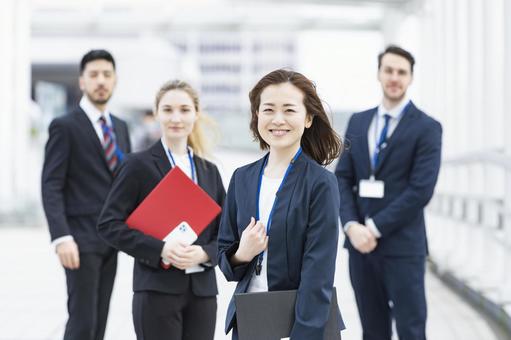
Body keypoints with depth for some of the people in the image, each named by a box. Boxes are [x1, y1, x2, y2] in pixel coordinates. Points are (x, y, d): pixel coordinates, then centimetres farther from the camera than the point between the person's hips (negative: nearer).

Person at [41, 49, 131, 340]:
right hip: (81, 239, -6)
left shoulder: (120, 127, 15)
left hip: (110, 239, 6)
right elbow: (51, 187, -11)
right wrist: (62, 237, -21)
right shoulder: (64, 126, -5)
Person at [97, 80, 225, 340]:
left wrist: (204, 253, -9)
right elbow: (109, 224, -7)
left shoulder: (209, 171, 13)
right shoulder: (139, 165, -2)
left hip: (202, 291, 5)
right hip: (157, 291, -4)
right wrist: (160, 249, -18)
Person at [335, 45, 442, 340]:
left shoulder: (427, 128, -4)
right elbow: (342, 179, 8)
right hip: (360, 242, 5)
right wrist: (352, 226, -9)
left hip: (403, 246, -5)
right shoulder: (358, 122, 12)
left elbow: (421, 190, -13)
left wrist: (375, 227, -15)